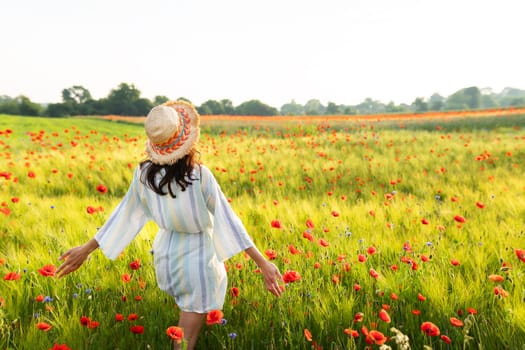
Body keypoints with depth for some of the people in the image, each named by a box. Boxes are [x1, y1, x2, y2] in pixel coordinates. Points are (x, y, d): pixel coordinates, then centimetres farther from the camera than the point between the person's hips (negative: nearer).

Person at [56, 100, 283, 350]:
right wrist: (263, 263, -18)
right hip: (197, 260, -5)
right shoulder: (200, 175, -25)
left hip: (166, 257, 5)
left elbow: (124, 215, -2)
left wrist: (86, 249, 12)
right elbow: (227, 219, -23)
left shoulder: (143, 174, -11)